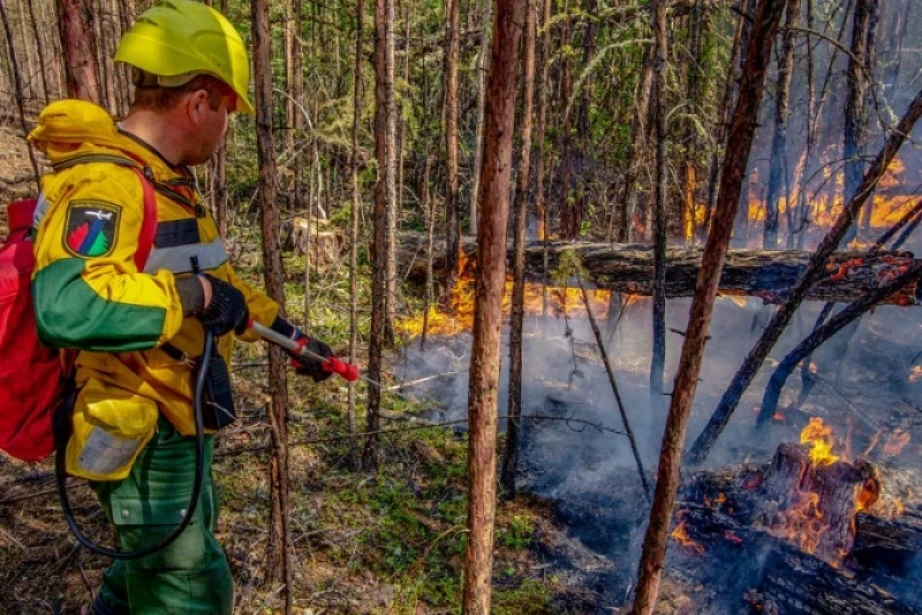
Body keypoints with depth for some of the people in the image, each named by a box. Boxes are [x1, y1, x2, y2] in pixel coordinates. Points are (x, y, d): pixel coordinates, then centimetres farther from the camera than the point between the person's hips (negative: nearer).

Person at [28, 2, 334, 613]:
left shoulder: (164, 181, 9)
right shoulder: (106, 184, -25)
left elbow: (216, 275, 19)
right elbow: (64, 305, -41)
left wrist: (287, 332, 22)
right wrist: (190, 294, -34)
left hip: (176, 422, 10)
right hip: (143, 436, -10)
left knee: (158, 557, 31)